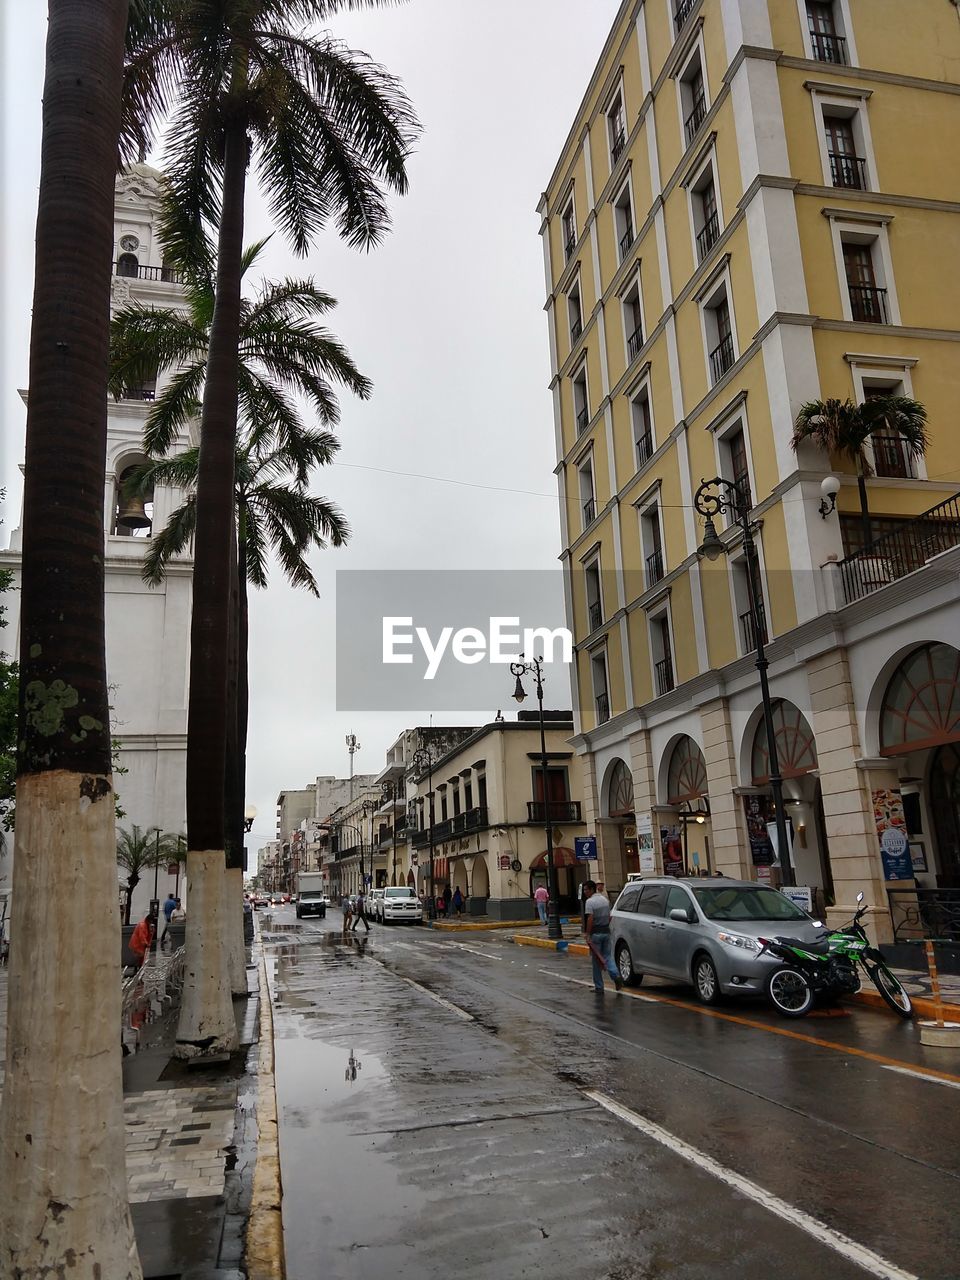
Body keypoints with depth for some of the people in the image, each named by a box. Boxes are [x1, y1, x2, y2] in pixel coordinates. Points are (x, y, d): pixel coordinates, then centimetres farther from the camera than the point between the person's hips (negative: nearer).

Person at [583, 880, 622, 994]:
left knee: (596, 959, 3)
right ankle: (616, 975, -11)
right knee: (607, 956, 12)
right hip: (606, 931, 6)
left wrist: (587, 935, -17)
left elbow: (590, 919, -20)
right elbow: (609, 916, 14)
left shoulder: (590, 901, -13)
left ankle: (599, 987, 8)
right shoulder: (605, 899, 10)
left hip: (596, 933, -6)